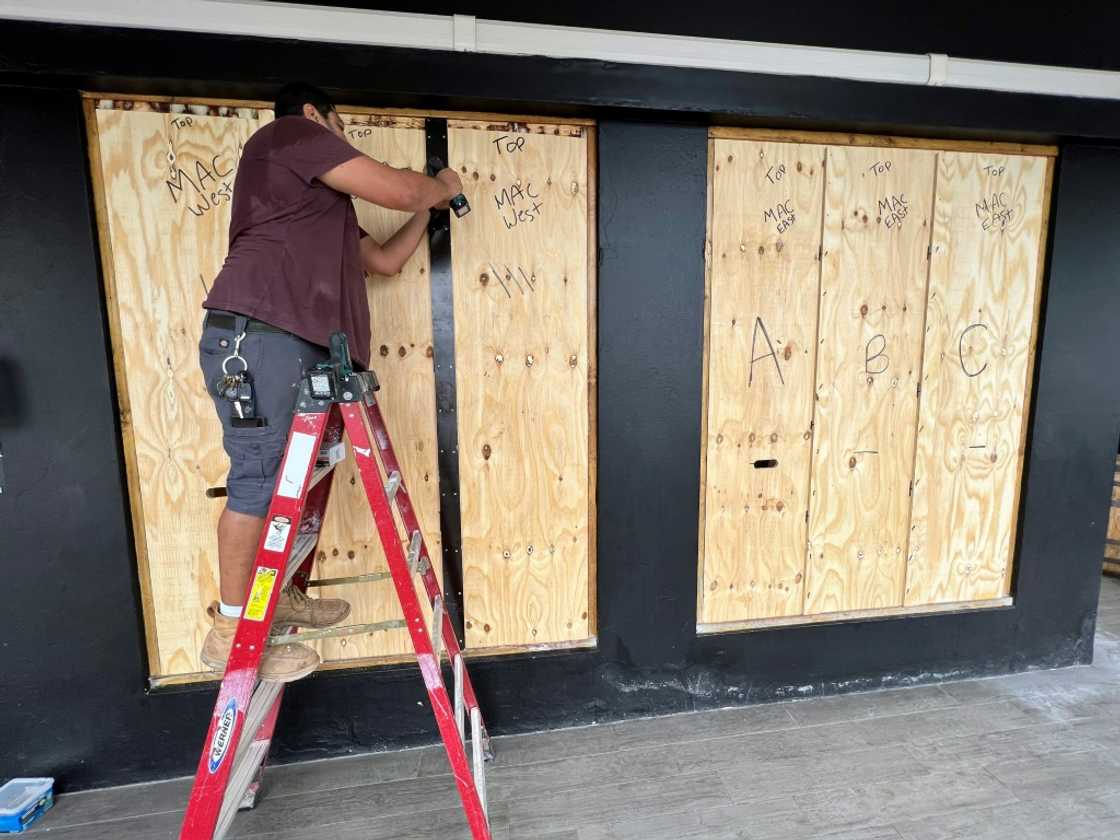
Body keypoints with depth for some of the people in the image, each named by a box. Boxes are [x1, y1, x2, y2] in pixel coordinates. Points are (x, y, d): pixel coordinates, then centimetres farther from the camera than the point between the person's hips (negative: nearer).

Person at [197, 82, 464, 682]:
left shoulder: (324, 207, 33)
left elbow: (383, 260, 32)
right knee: (259, 476, -9)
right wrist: (442, 186, 18)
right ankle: (230, 631, 2)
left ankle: (274, 598, 24)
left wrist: (427, 209, 36)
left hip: (294, 342, 10)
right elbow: (397, 189, -3)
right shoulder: (290, 132, 7)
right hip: (256, 334, -10)